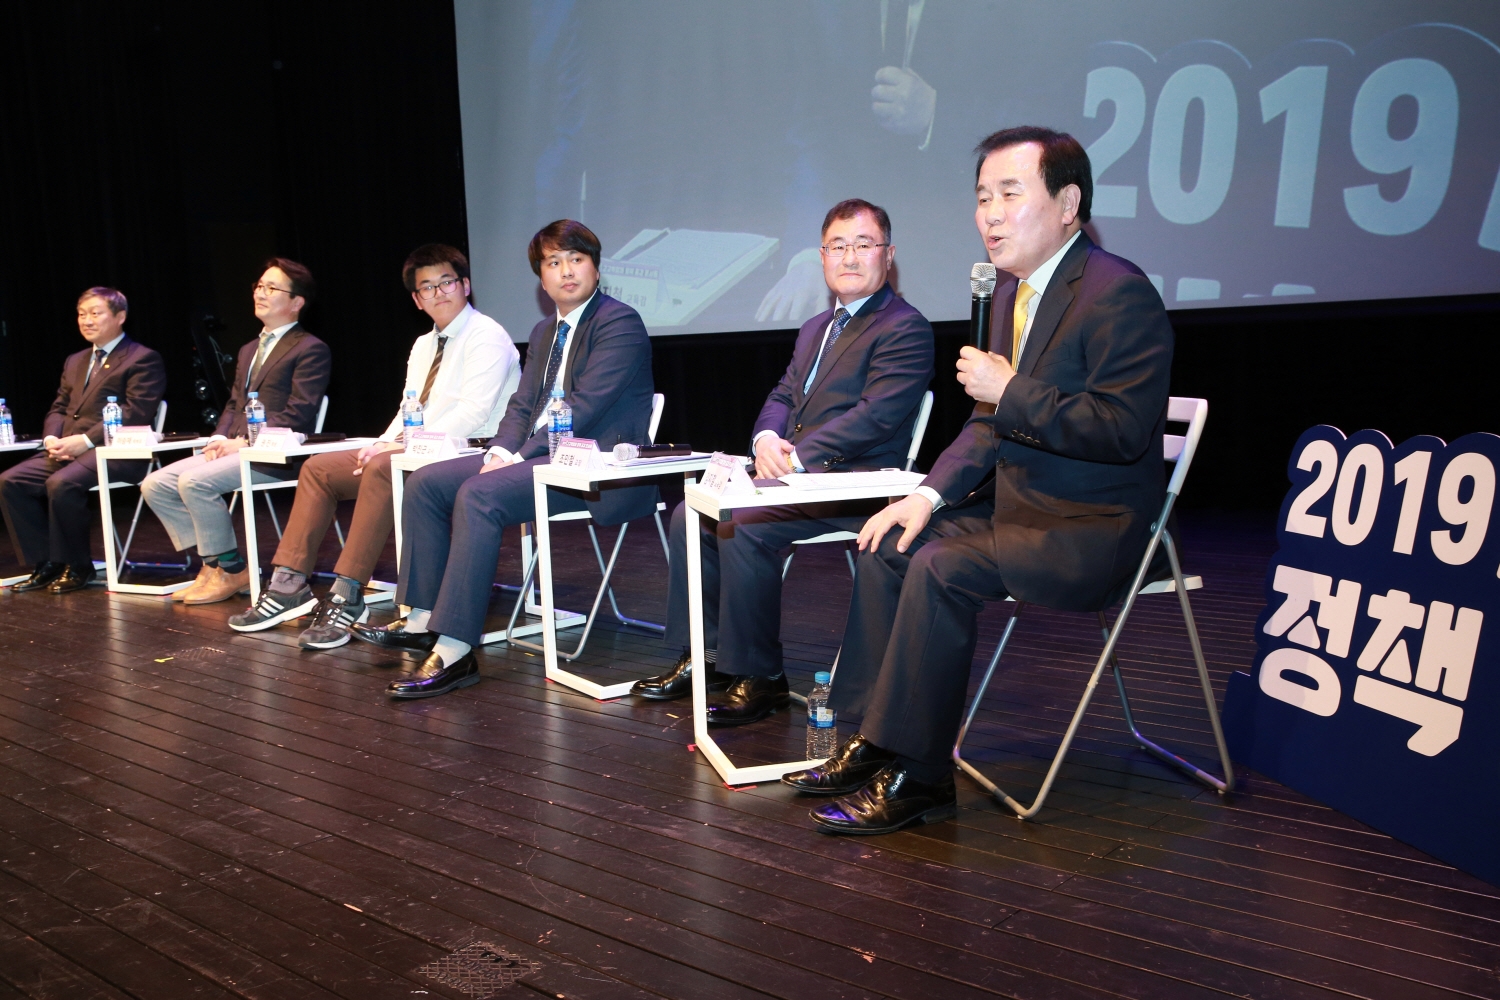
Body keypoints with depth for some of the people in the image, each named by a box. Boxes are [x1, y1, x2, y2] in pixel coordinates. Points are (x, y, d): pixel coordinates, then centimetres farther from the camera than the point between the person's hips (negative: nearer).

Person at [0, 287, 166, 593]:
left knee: (62, 484, -32)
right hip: (66, 450, 8)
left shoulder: (143, 359, -2)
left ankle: (77, 566, -12)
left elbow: (136, 414, -13)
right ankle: (46, 564, -3)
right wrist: (51, 438, -1)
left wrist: (85, 440, -20)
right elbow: (58, 408, 22)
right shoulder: (75, 361, 26)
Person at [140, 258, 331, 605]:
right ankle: (213, 563, 0)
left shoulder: (311, 349, -5)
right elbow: (233, 404, 23)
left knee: (195, 481, -27)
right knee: (155, 484, -3)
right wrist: (219, 438, 2)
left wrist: (245, 443, -17)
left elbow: (298, 413, -15)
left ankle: (231, 570, -10)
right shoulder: (249, 350, 24)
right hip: (234, 448, 9)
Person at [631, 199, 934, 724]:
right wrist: (766, 439, -5)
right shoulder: (816, 327, 22)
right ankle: (703, 656, 5)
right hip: (795, 476, 9)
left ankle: (760, 678, -13)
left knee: (740, 525, -27)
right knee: (688, 514, -3)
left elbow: (875, 416, -18)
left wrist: (796, 456, -22)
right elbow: (781, 397, 19)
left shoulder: (905, 329, -7)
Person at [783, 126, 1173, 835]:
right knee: (887, 546, 2)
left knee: (941, 567, -26)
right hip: (1019, 506, 9)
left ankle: (917, 776, -13)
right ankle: (871, 742, 6)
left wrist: (1009, 392, -21)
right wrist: (931, 493, 2)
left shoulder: (1119, 293, -17)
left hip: (1094, 531, -9)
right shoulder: (1014, 289, 11)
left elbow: (1123, 430, -25)